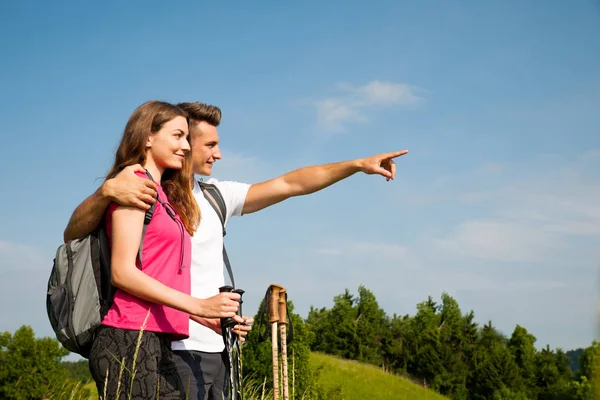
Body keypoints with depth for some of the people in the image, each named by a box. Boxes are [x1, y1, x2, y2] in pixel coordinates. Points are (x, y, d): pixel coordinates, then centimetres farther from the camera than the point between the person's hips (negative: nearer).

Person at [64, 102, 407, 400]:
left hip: (217, 349, 7)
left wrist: (358, 165, 8)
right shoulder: (148, 195, -8)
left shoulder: (215, 195, 12)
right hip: (177, 351, -7)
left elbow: (289, 185, 12)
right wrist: (106, 191, -35)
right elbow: (73, 234, -16)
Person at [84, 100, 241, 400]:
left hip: (159, 345, 9)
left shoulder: (165, 195, 21)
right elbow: (122, 272, -13)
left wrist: (214, 321, 9)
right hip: (131, 341, -9)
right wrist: (199, 306, -17)